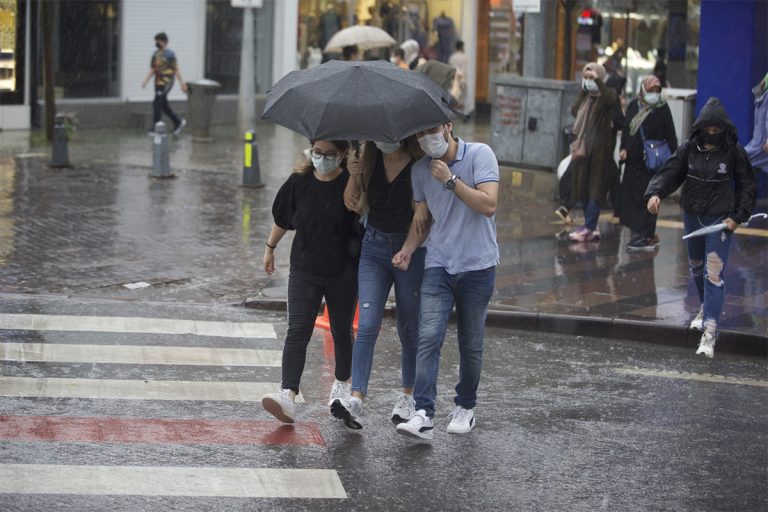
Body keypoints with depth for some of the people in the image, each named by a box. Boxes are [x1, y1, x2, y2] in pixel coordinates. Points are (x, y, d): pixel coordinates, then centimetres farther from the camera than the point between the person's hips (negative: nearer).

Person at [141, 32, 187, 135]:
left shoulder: (170, 54, -10)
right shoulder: (156, 54, 12)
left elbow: (176, 70, -9)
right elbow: (152, 69, 16)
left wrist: (182, 83, -9)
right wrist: (146, 80, 5)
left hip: (166, 83, -8)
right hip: (158, 83, 8)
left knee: (157, 104, -11)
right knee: (164, 105, 13)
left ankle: (155, 128, -5)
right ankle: (178, 122, 27)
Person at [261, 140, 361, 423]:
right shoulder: (299, 182, -2)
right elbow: (282, 219, 14)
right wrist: (270, 248, 23)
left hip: (342, 272, -1)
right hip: (304, 269, 1)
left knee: (341, 331, 15)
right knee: (297, 332, -10)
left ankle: (342, 384, 38)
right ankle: (288, 395, -20)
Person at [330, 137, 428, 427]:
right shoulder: (371, 160, 2)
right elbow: (353, 205, 4)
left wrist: (423, 214, -27)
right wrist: (354, 175, -13)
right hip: (374, 248, 3)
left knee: (409, 329, 10)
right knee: (367, 325, -10)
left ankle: (407, 396, 25)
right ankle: (356, 399, -18)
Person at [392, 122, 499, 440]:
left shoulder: (480, 155, -8)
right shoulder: (420, 170, 6)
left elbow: (488, 205, -18)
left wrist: (450, 180, -19)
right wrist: (408, 249, -1)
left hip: (477, 266, -3)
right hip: (438, 265, 3)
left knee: (471, 344, 9)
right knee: (429, 337, -13)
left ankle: (465, 408, 27)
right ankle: (423, 414, -18)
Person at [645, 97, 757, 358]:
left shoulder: (734, 152, -8)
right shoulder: (689, 149, -1)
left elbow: (748, 186, 0)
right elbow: (669, 173, -3)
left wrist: (737, 217, -8)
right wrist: (655, 193, -23)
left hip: (720, 219, -5)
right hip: (692, 216, 5)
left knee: (714, 273, -13)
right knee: (696, 267, 22)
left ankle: (709, 331, -16)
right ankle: (707, 307, 48)